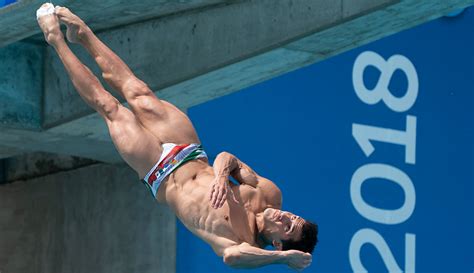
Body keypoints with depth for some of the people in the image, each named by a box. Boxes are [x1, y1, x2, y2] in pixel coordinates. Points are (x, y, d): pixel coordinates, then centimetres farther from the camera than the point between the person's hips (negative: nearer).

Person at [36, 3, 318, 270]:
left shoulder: (245, 244, -33)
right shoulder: (271, 194, -18)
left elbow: (232, 255, -58)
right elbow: (227, 157, -15)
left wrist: (284, 257, -56)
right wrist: (221, 176, -36)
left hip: (159, 175, -4)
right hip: (190, 153, 4)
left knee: (109, 106, 4)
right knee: (137, 93, 12)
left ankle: (57, 40, 23)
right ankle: (82, 32, 36)